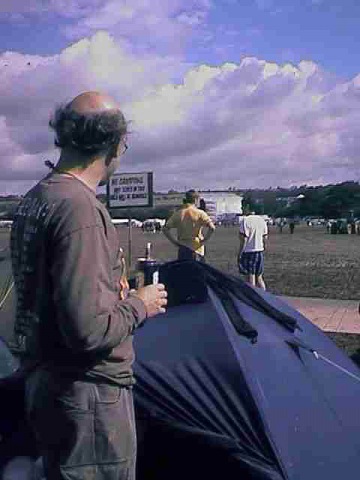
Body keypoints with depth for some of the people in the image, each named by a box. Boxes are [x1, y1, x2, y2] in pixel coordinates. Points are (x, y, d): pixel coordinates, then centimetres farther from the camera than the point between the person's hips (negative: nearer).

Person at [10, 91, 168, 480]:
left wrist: (115, 293, 19)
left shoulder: (32, 200, 6)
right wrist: (139, 305, -10)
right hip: (88, 393, -9)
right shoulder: (80, 207, -24)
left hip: (42, 381, 9)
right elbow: (88, 329, -28)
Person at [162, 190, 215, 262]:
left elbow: (165, 229, 2)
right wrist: (204, 240, -7)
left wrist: (175, 242, 4)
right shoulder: (200, 213, -7)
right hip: (197, 250, -3)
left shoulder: (177, 213, 3)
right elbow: (212, 228, -18)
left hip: (182, 249, 3)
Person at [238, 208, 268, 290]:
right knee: (259, 278, 16)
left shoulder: (245, 220, -13)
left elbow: (244, 239, -14)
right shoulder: (262, 220, 8)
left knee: (250, 278, 0)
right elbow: (265, 237, 11)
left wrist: (239, 254, -8)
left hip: (248, 251, -6)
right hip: (260, 251, 6)